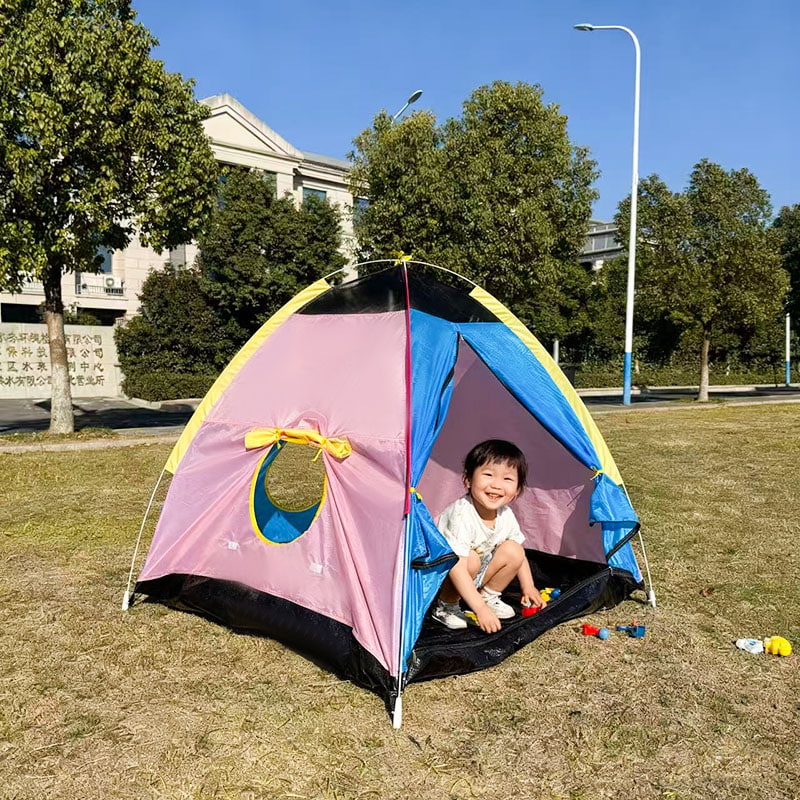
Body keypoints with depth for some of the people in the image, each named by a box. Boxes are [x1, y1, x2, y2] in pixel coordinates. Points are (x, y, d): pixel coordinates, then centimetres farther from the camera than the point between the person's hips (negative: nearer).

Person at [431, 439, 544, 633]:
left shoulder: (506, 515, -12)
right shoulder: (461, 516, -35)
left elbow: (520, 555, 8)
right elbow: (457, 568, -38)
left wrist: (528, 587, 3)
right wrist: (480, 608, -40)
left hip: (475, 576, 7)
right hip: (440, 574, -6)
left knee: (512, 551, -10)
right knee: (470, 560, -33)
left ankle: (489, 596, 7)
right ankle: (446, 606, -12)